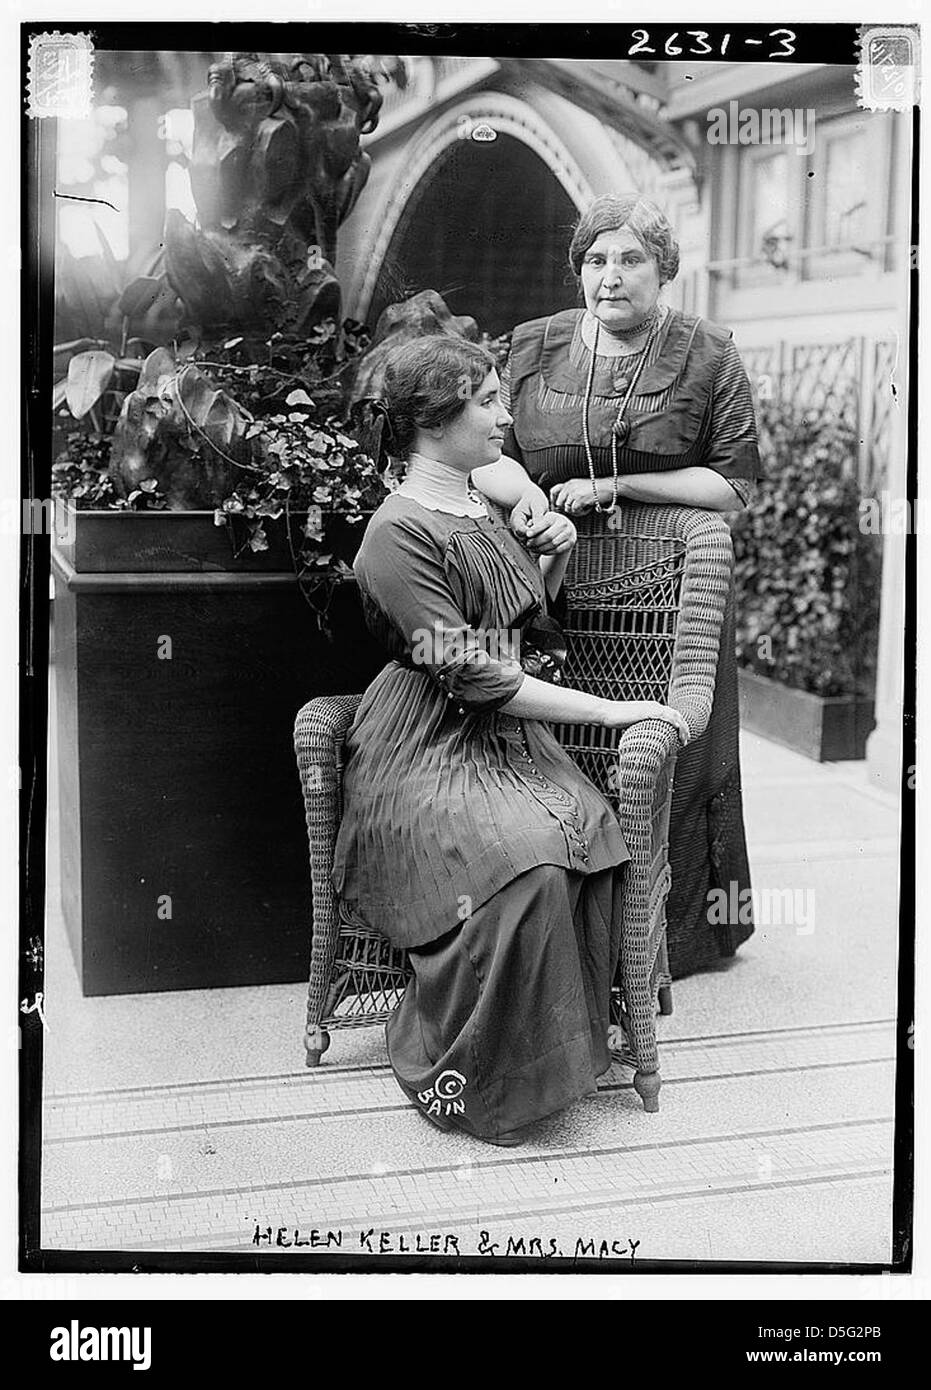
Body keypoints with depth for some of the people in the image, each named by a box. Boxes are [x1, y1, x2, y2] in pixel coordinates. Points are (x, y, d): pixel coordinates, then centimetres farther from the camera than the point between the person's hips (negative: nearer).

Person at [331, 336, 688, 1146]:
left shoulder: (489, 502, 13)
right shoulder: (400, 532, -14)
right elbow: (470, 674, -19)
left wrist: (556, 556, 8)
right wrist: (608, 710, -17)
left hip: (506, 738, 7)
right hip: (424, 753, -7)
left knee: (593, 832, -22)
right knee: (526, 862, -31)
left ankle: (564, 1044, -7)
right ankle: (455, 1075, -12)